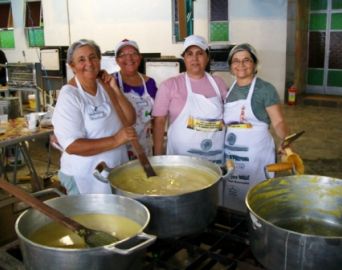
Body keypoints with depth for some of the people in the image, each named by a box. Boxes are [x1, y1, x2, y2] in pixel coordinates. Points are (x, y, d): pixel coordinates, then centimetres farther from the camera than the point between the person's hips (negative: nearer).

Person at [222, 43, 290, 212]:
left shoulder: (265, 89, -6)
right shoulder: (229, 90, 9)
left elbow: (278, 122, -10)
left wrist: (286, 140, -27)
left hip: (256, 152, -5)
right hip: (231, 154, 5)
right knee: (231, 200, 11)